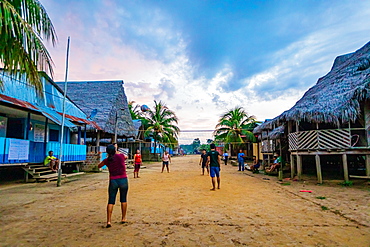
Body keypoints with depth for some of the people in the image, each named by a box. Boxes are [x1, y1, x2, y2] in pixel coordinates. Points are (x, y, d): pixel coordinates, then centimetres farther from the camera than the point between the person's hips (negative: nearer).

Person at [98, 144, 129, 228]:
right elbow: (126, 157, 18)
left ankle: (108, 221, 1)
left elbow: (99, 166, 17)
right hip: (123, 180, 0)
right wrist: (117, 153, 28)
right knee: (123, 200, 16)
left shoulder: (106, 160, -2)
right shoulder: (121, 156, -7)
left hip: (113, 181, 0)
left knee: (111, 201, 8)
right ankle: (123, 218, 25)